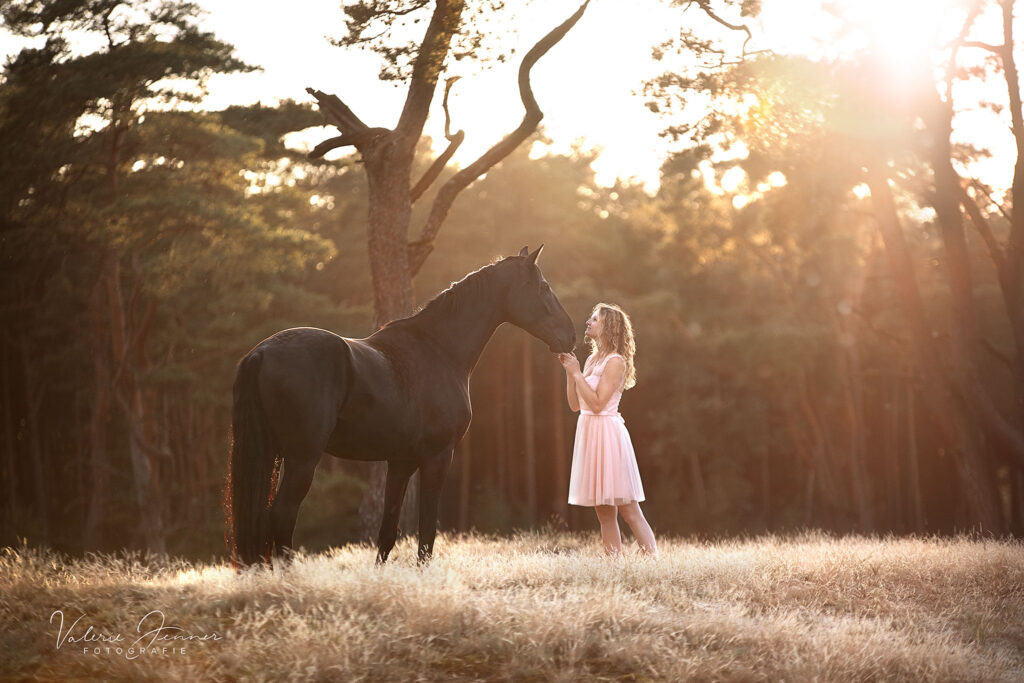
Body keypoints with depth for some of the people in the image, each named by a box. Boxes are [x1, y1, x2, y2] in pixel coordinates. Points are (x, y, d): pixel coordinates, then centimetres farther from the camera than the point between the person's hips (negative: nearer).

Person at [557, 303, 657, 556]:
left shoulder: (615, 361, -10)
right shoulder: (592, 359, 14)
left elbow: (597, 403, -17)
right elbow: (575, 403, 15)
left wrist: (577, 372, -12)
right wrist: (569, 371, 6)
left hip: (607, 433, -9)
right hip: (588, 431, 9)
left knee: (629, 509, -10)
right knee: (604, 512, 8)